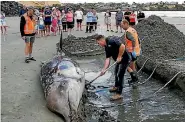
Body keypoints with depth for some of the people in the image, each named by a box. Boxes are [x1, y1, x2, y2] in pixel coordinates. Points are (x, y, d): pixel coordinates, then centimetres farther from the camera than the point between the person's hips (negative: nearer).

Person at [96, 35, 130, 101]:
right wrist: (104, 69, -5)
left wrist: (119, 57, -24)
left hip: (124, 59, -10)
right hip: (119, 60, 10)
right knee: (116, 73, 25)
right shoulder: (106, 47, 8)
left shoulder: (111, 41, -21)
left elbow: (122, 46, -32)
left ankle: (118, 94, 2)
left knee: (120, 75, -6)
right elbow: (107, 59, 4)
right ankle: (116, 87, 47)